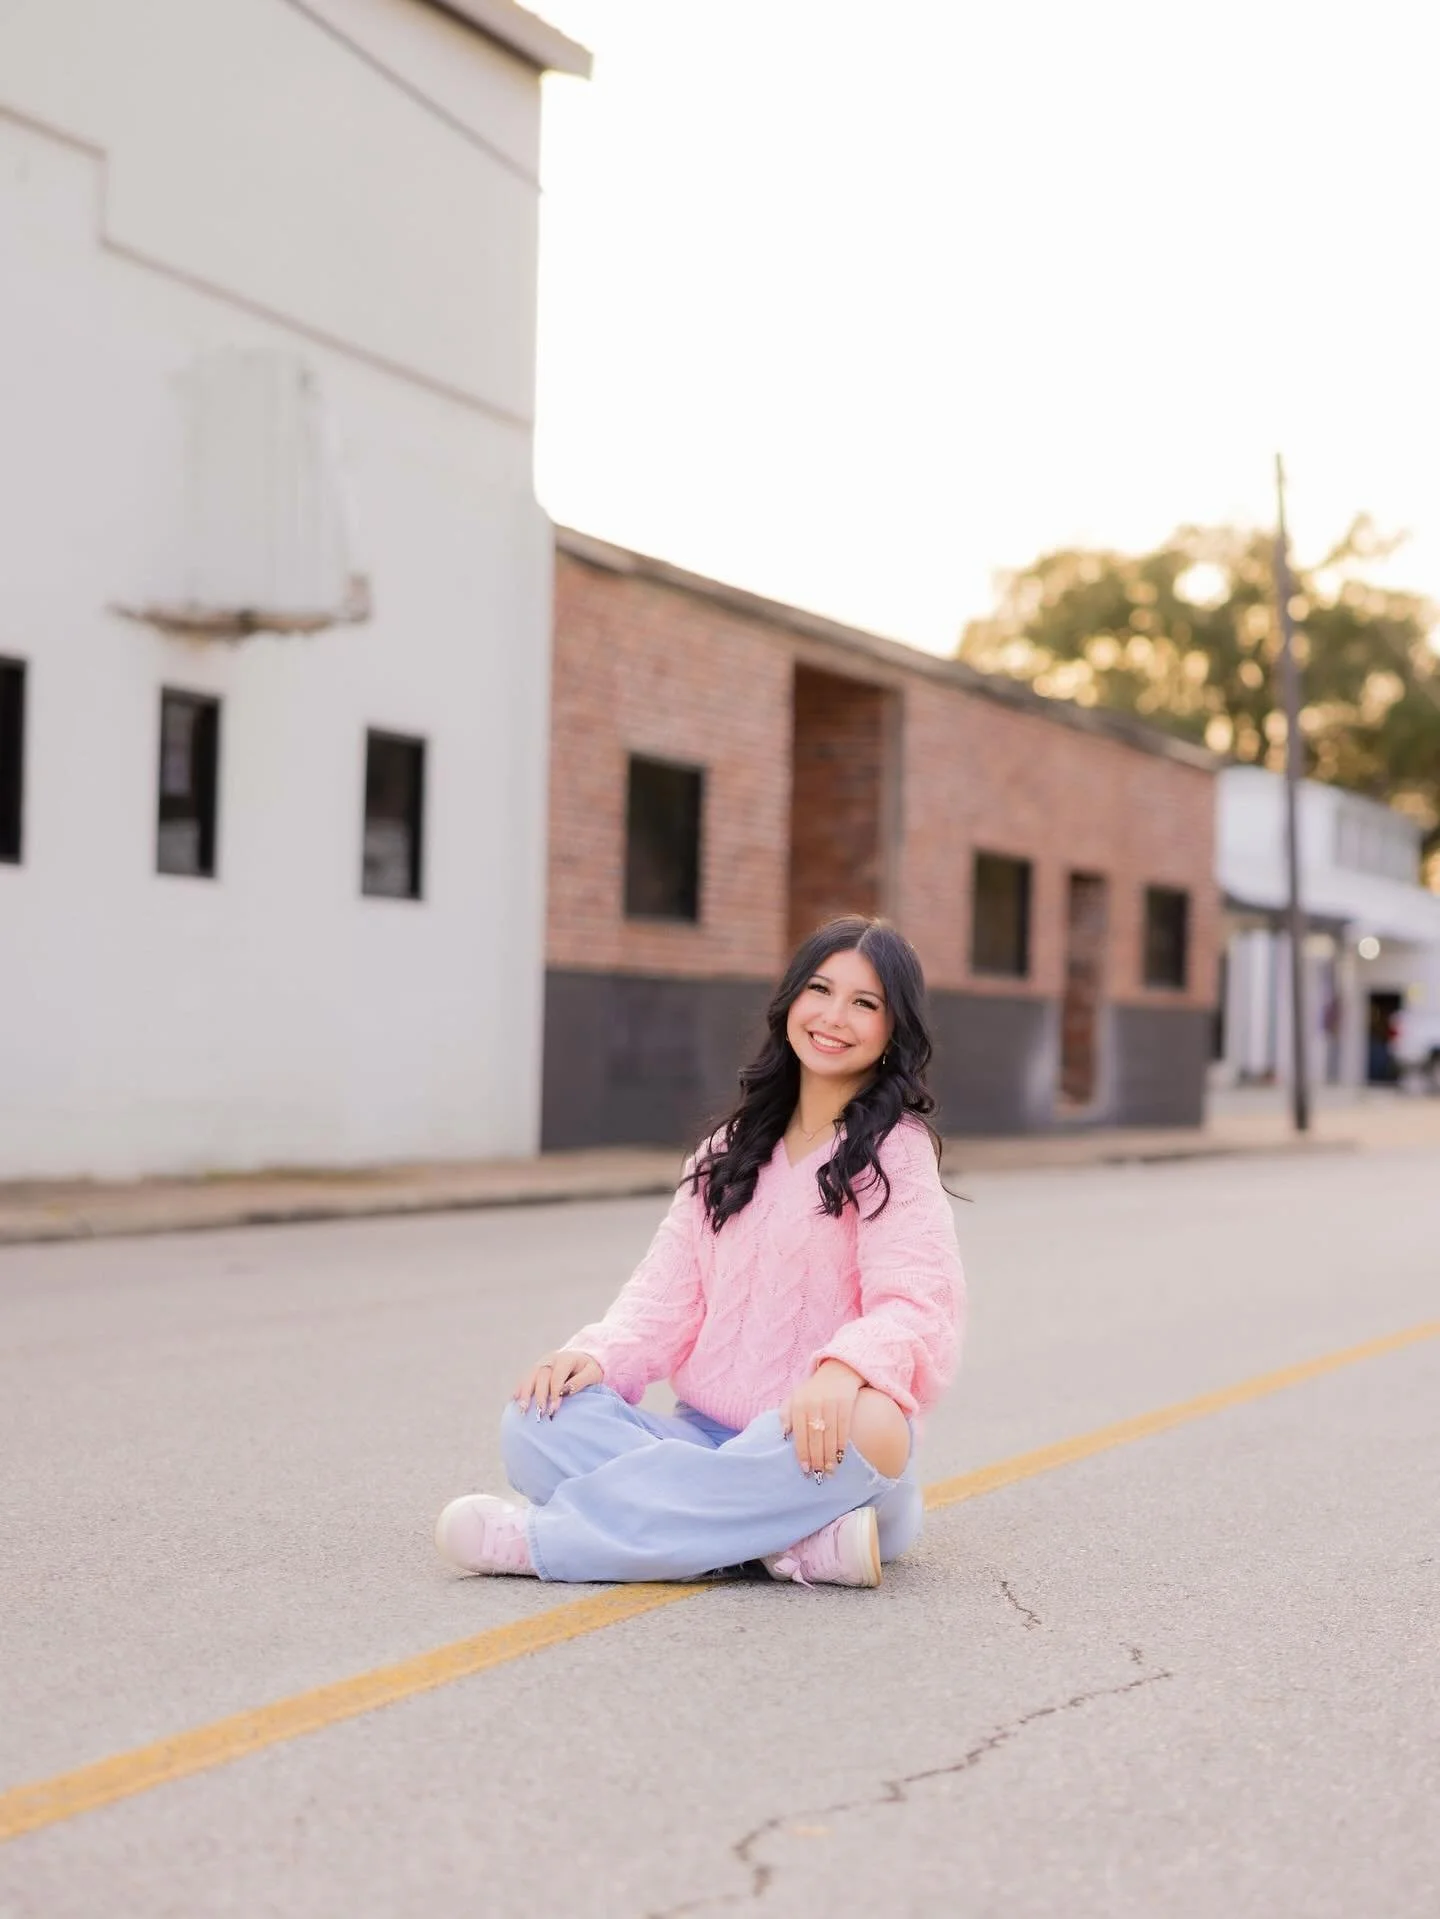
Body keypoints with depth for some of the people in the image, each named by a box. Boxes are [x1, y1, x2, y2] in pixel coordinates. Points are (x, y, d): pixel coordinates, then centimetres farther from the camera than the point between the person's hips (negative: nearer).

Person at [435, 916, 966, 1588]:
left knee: (870, 1426, -40)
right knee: (538, 1421, -19)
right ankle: (796, 1545, -31)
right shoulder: (731, 1152, 18)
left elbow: (914, 1303, -14)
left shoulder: (897, 1150, 1)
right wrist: (597, 1355, -13)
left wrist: (843, 1369, -36)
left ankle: (539, 1537, -33)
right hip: (706, 1434, 5)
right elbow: (670, 1290, 9)